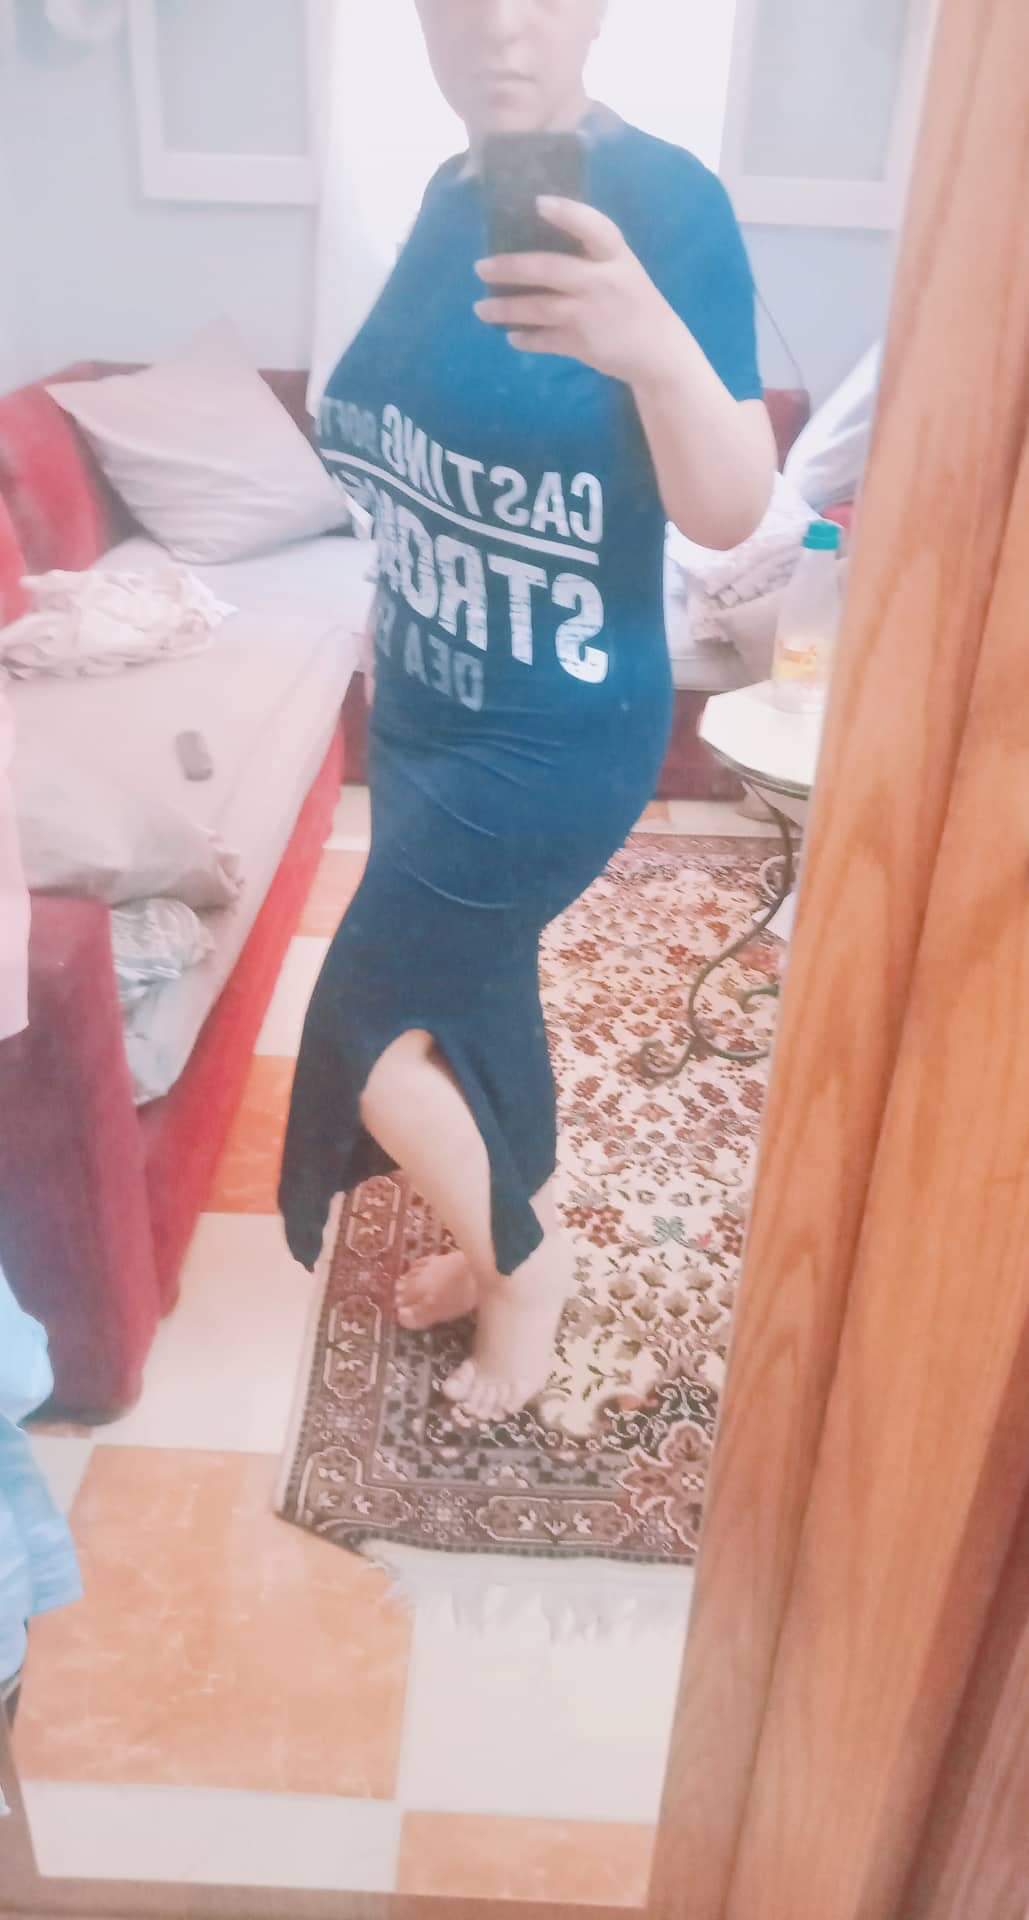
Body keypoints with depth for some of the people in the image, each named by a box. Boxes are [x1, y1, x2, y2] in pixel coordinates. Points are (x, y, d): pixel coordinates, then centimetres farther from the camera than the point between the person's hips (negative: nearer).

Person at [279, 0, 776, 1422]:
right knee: (470, 988, 20)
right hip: (427, 711, 8)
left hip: (559, 734, -8)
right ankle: (512, 1246, 45)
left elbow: (731, 513, -25)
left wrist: (655, 346, -44)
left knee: (364, 1023, -1)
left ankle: (523, 1261, 27)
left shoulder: (666, 203, -17)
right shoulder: (450, 196, 6)